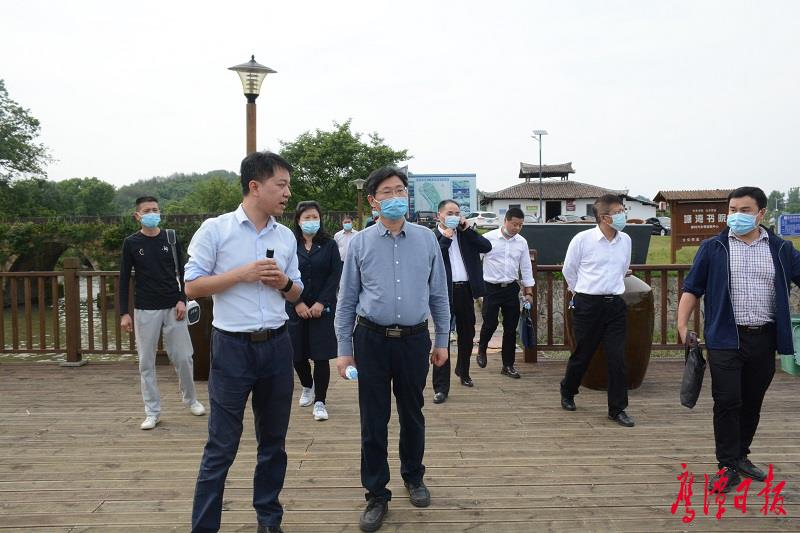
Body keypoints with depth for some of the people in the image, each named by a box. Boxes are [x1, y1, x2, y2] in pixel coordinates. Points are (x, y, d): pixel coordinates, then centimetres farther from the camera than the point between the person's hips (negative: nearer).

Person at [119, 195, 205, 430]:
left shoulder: (171, 239, 3)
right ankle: (152, 411, 14)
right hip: (145, 310, 0)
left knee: (183, 357, 4)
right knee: (146, 362, 3)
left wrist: (182, 300, -5)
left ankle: (191, 399, 25)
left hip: (172, 307, 1)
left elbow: (182, 272, 7)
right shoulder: (131, 243, 0)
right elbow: (124, 279, 2)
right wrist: (124, 313, -3)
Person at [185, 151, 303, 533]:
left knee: (273, 441, 14)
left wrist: (284, 282, -7)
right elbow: (192, 287, -7)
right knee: (221, 447, 2)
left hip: (277, 345, 5)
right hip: (232, 347, -4)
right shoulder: (215, 229, -5)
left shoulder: (287, 237, 8)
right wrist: (242, 274, -16)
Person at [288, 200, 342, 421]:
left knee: (321, 355, -2)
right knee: (297, 353, 7)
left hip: (323, 308, -1)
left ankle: (320, 401, 9)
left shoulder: (329, 245, 2)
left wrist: (321, 303, -11)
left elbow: (335, 275, -2)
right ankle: (307, 387, 36)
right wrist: (297, 303, -10)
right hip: (296, 309, 1)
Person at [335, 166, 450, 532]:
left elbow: (439, 293, 7)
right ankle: (377, 496, 22)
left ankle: (413, 478, 39)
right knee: (373, 422, 6)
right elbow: (347, 299, 1)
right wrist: (344, 350, 0)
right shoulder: (360, 243, -1)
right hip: (372, 339, -1)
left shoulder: (426, 239, 2)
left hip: (414, 339, 1)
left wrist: (442, 340, 8)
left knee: (412, 415, 16)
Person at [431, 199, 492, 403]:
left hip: (465, 290, 5)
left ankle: (463, 371, 42)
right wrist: (445, 238, -15)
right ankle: (441, 387, -1)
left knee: (467, 334, 18)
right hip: (444, 292, -5)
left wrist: (466, 229, -5)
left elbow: (487, 247, 0)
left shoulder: (466, 234, 10)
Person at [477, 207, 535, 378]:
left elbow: (526, 268, 9)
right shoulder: (489, 238, -8)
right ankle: (482, 349, 29)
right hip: (491, 288, -3)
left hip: (511, 288, 4)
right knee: (490, 324, -3)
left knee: (511, 328, 6)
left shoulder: (522, 242, 4)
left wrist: (529, 292, 9)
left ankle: (508, 365, 17)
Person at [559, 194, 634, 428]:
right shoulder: (582, 239, -10)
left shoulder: (625, 240, 4)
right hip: (587, 304, -3)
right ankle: (567, 393, 35)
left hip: (615, 304, 4)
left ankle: (617, 409, 11)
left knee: (617, 358, -1)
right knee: (582, 354, 10)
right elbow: (568, 270, 4)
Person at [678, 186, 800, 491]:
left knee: (752, 402, 13)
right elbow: (692, 289, 2)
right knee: (727, 402, -3)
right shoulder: (713, 248, 1)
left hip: (764, 339, 3)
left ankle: (741, 456, 29)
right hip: (726, 340, -3)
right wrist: (683, 326, -7)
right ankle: (728, 466, 7)